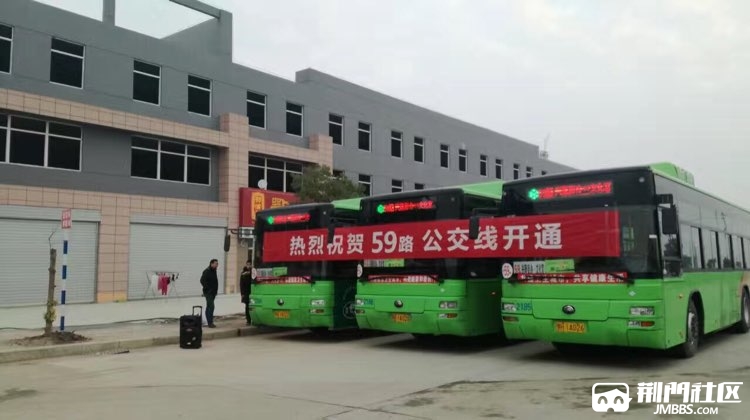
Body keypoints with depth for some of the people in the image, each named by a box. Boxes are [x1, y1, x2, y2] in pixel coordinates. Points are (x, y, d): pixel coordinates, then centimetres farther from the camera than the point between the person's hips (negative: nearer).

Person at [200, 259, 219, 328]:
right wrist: (207, 289, -21)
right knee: (211, 306, -13)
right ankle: (210, 322, -12)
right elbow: (202, 281, -23)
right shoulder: (207, 271, -14)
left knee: (209, 307, 14)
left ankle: (209, 322, 20)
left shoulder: (214, 271, 14)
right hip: (208, 292, -9)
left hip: (213, 293, 9)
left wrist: (215, 290, 14)